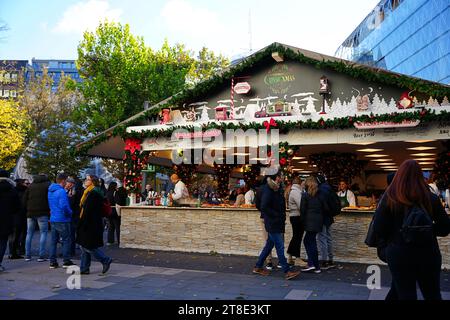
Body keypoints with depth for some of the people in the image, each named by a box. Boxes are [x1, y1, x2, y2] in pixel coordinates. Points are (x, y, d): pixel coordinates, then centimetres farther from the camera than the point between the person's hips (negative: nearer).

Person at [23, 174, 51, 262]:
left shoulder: (30, 186, 13)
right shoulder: (47, 185, 1)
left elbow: (24, 200, 12)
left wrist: (27, 209, 18)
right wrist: (49, 209, 4)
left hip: (30, 213, 4)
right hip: (42, 213, -4)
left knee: (29, 234, 12)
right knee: (43, 233, 0)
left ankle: (27, 255, 11)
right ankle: (41, 256, -6)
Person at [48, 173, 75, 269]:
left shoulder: (50, 191, 12)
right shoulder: (61, 191, -17)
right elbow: (64, 206, -23)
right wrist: (70, 213, -9)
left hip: (53, 219, 8)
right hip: (62, 220, -8)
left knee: (53, 241, 11)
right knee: (66, 240, 3)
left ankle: (52, 262, 13)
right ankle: (66, 261, 6)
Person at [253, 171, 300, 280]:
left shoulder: (277, 190, 13)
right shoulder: (268, 190, -15)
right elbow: (264, 207, -22)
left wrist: (282, 217, 7)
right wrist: (277, 215, -19)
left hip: (278, 223, 9)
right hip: (272, 224, -9)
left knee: (269, 245, 15)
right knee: (280, 247, -7)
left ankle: (258, 267, 25)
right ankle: (287, 271, -3)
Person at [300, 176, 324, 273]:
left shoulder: (305, 195, -7)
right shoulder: (319, 195, 9)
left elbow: (303, 210, -7)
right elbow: (322, 208, 10)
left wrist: (303, 221, 4)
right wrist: (321, 219, 15)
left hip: (310, 222, -6)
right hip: (319, 221, 6)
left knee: (311, 243, 0)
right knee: (307, 240, 16)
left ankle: (316, 267, 0)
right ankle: (311, 263, 15)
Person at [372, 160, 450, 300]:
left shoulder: (389, 197, -7)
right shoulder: (430, 197, -3)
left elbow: (379, 230, -9)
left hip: (399, 253, -2)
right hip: (428, 252, 2)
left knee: (406, 295, 10)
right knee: (433, 295, 19)